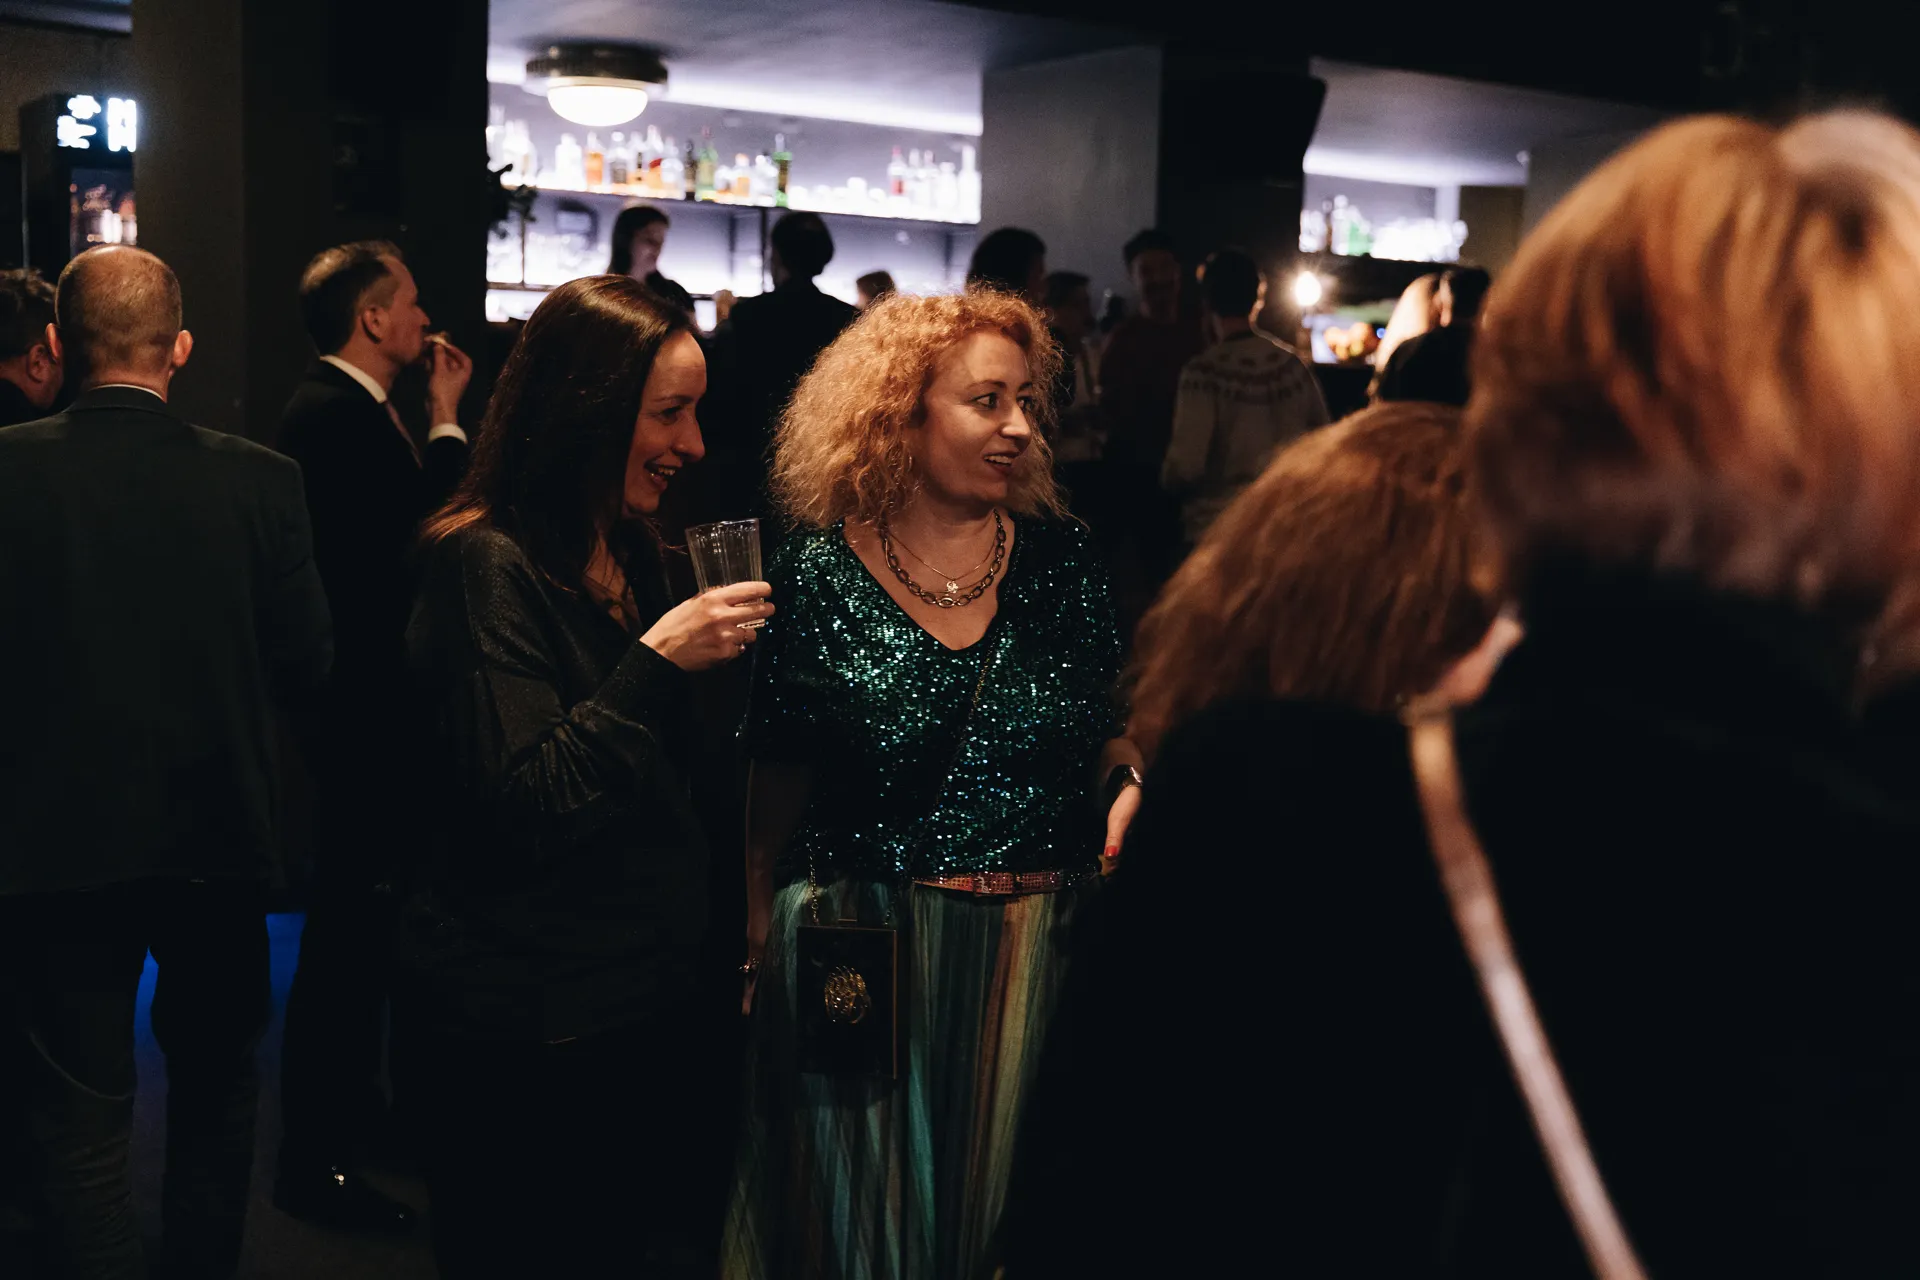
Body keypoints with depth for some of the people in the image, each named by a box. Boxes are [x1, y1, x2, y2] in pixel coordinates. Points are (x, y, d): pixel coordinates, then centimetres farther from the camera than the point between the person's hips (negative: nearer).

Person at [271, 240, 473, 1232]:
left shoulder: (341, 406, 14)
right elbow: (416, 534, -22)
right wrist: (446, 420, -13)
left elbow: (412, 523, 11)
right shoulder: (337, 414, -17)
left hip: (370, 697, 11)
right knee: (350, 917, -5)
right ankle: (315, 1158, 4)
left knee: (359, 915, 21)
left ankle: (349, 1104, 36)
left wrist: (440, 421, 9)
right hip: (359, 704, -11)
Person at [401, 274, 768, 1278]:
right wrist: (657, 658, -24)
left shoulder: (629, 555, 12)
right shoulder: (487, 564, -15)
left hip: (636, 1003, 8)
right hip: (525, 1032, -8)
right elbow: (523, 807, -23)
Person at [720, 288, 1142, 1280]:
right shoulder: (821, 572, -6)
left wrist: (1128, 783, -13)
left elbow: (1103, 731, 8)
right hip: (861, 946, -2)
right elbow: (778, 782, 0)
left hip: (1040, 941, 2)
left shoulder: (1055, 554, 0)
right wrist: (759, 938, 0)